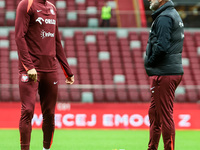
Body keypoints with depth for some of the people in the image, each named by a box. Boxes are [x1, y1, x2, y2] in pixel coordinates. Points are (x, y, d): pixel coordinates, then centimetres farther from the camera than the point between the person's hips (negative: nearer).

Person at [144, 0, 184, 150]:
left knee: (165, 115, -7)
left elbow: (162, 46, -25)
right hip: (173, 71, 11)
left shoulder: (164, 18, -15)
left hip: (164, 74, -11)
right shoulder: (174, 15, 18)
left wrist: (149, 62, -10)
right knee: (154, 112, 18)